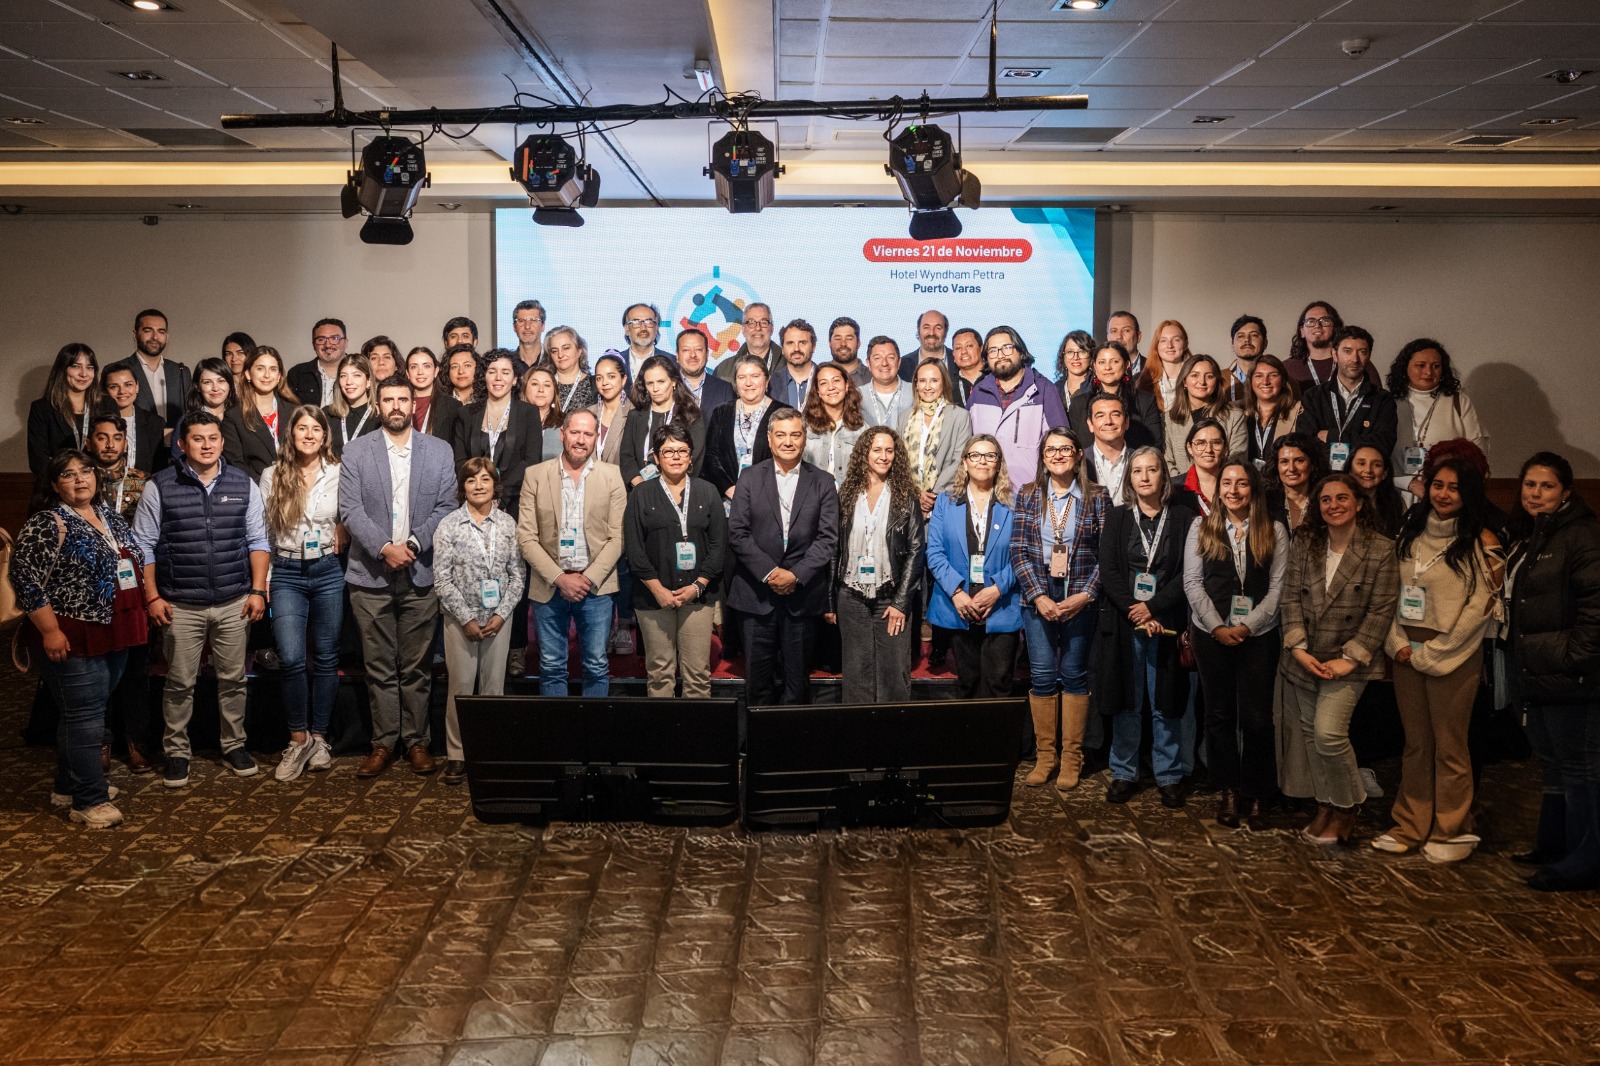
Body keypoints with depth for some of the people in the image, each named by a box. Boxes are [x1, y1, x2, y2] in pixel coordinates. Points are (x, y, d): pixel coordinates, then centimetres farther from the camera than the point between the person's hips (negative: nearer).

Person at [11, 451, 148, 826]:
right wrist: (50, 631, -18)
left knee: (92, 712, 16)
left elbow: (134, 565, 22)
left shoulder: (111, 518, 12)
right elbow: (26, 579, -15)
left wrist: (146, 605, 16)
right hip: (74, 639, -8)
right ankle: (89, 801, 1)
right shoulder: (46, 525, -11)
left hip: (114, 636, 8)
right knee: (85, 716, -5)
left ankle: (70, 785, 28)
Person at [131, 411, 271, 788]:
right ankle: (176, 752, 19)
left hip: (234, 602, 2)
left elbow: (258, 541, 6)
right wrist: (152, 597, -4)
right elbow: (143, 545, 1)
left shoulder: (243, 484, 4)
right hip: (181, 605, -1)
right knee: (179, 682, 5)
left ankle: (234, 745, 25)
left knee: (233, 678, 10)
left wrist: (258, 590, -1)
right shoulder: (160, 487, -1)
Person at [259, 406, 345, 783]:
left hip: (328, 572, 1)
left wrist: (339, 542, -3)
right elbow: (262, 530, 6)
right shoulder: (272, 476, 4)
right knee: (291, 659, -11)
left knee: (325, 658, 6)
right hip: (286, 573, 0)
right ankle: (299, 738, 5)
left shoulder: (338, 474, 2)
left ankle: (319, 738, 18)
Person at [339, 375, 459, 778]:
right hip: (371, 575, 0)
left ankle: (416, 741, 16)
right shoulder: (356, 451, 4)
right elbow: (350, 509, -3)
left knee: (417, 668, 6)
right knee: (379, 667, 5)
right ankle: (383, 743, 13)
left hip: (421, 574, 0)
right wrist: (384, 547, -15)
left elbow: (446, 508, 1)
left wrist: (413, 543, -13)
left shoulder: (440, 451, 6)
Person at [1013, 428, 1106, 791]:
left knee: (1074, 675, 4)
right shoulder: (1028, 495, 5)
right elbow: (1019, 551, 0)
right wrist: (1039, 596, -10)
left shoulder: (1095, 497, 2)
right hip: (1038, 597, 1)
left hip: (1080, 599, -1)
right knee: (1042, 675, -1)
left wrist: (1085, 595, -12)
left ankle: (1071, 757, 12)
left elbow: (1105, 553, -1)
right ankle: (1044, 754, 11)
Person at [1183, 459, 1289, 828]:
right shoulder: (1201, 529, 5)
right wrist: (1217, 627, -10)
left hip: (1259, 635, -1)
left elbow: (1277, 586, -2)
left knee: (1256, 716, -2)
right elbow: (1192, 582, 0)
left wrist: (1247, 626, -12)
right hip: (1211, 634, 1)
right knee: (1219, 714, 7)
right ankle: (1228, 790, 17)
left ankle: (1253, 791, 14)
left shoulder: (1275, 531, 2)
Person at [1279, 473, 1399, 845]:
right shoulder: (1304, 544, 2)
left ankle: (1348, 805, 7)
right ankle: (1325, 805, 27)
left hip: (1347, 661, -4)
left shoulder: (1380, 550, -9)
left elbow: (1380, 611, -10)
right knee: (1309, 732, 10)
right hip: (1304, 658, 5)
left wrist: (1350, 658, -14)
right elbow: (1290, 597, 1)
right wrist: (1298, 648, -9)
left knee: (1328, 732, -16)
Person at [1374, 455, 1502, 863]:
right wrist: (1397, 642, -2)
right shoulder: (1410, 533, 10)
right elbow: (1393, 592, 11)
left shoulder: (1480, 542, -6)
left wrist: (1431, 654, -11)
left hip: (1452, 654, -5)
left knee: (1449, 745, 1)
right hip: (1407, 652, 5)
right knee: (1415, 743, 11)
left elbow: (1479, 608, -10)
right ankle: (1409, 827, 19)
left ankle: (1452, 831, 13)